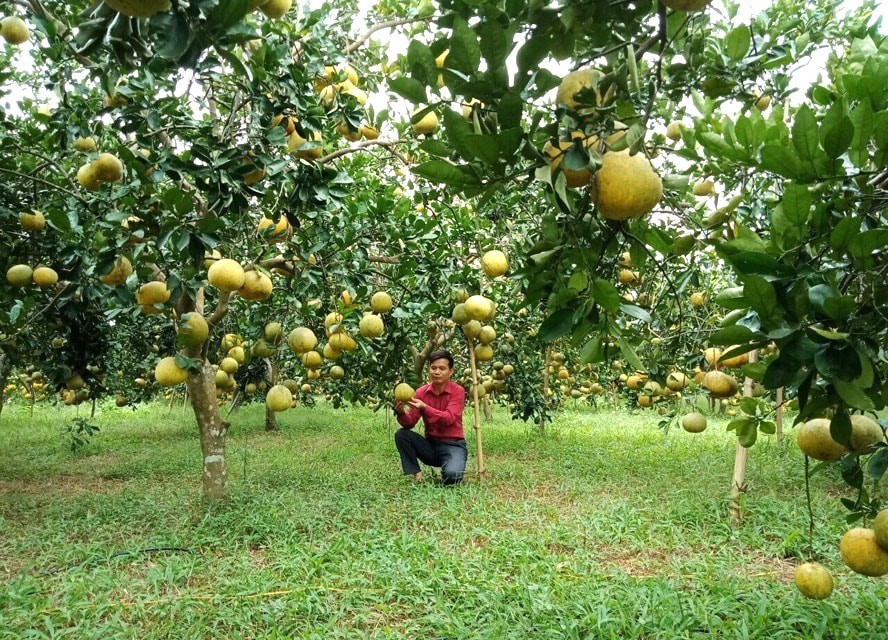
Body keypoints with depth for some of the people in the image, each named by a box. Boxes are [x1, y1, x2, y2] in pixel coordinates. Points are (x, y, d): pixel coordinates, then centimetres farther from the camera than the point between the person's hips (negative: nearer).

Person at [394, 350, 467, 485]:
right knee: (401, 434, -19)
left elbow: (449, 419, -25)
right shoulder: (421, 391, -1)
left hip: (453, 446, -4)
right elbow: (410, 423, -6)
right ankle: (415, 474, -9)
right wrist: (401, 413, -29)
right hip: (430, 445, 4)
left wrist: (424, 408, -39)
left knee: (451, 475, -33)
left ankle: (451, 465, 4)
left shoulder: (457, 391, -11)